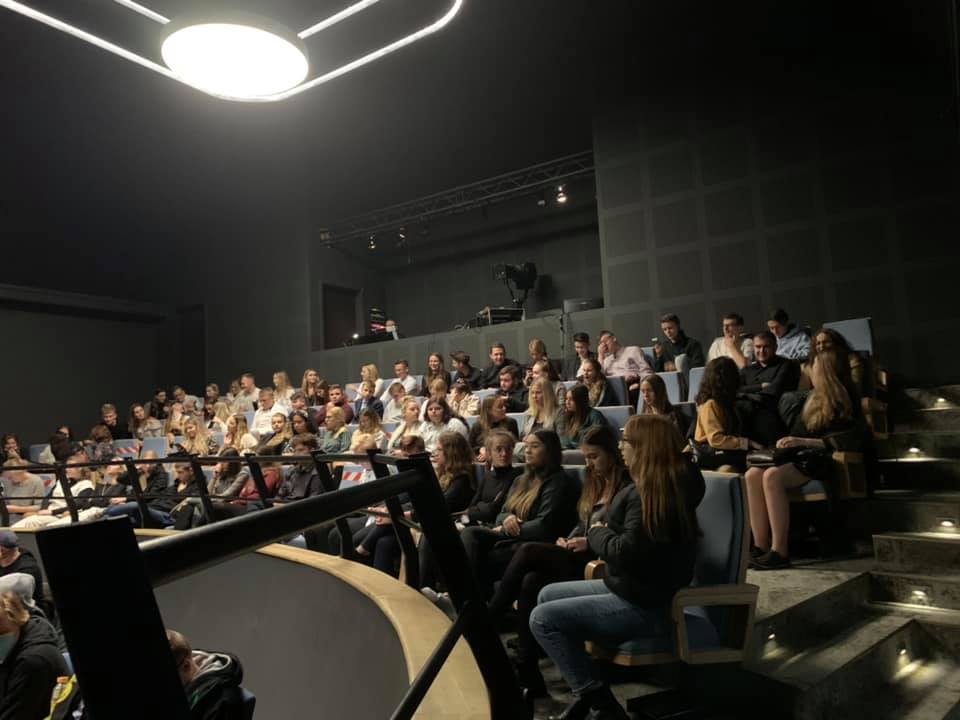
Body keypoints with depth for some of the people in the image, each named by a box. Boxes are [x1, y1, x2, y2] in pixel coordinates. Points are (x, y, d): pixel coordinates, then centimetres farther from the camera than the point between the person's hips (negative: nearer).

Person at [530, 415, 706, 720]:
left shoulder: (652, 491, -23)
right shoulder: (670, 481, 9)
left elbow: (626, 552, -27)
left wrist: (596, 534, -9)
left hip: (645, 605, -11)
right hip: (634, 589, 11)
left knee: (543, 618, -14)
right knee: (548, 595, 14)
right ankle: (588, 693, 14)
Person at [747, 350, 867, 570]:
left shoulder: (844, 402, -2)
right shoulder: (814, 399, 21)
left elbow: (851, 441, -15)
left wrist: (805, 442, -18)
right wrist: (789, 442, 3)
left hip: (822, 462, -7)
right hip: (803, 456, 7)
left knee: (772, 476, -33)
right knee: (752, 474, -21)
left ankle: (780, 552, -30)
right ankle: (761, 547, -23)